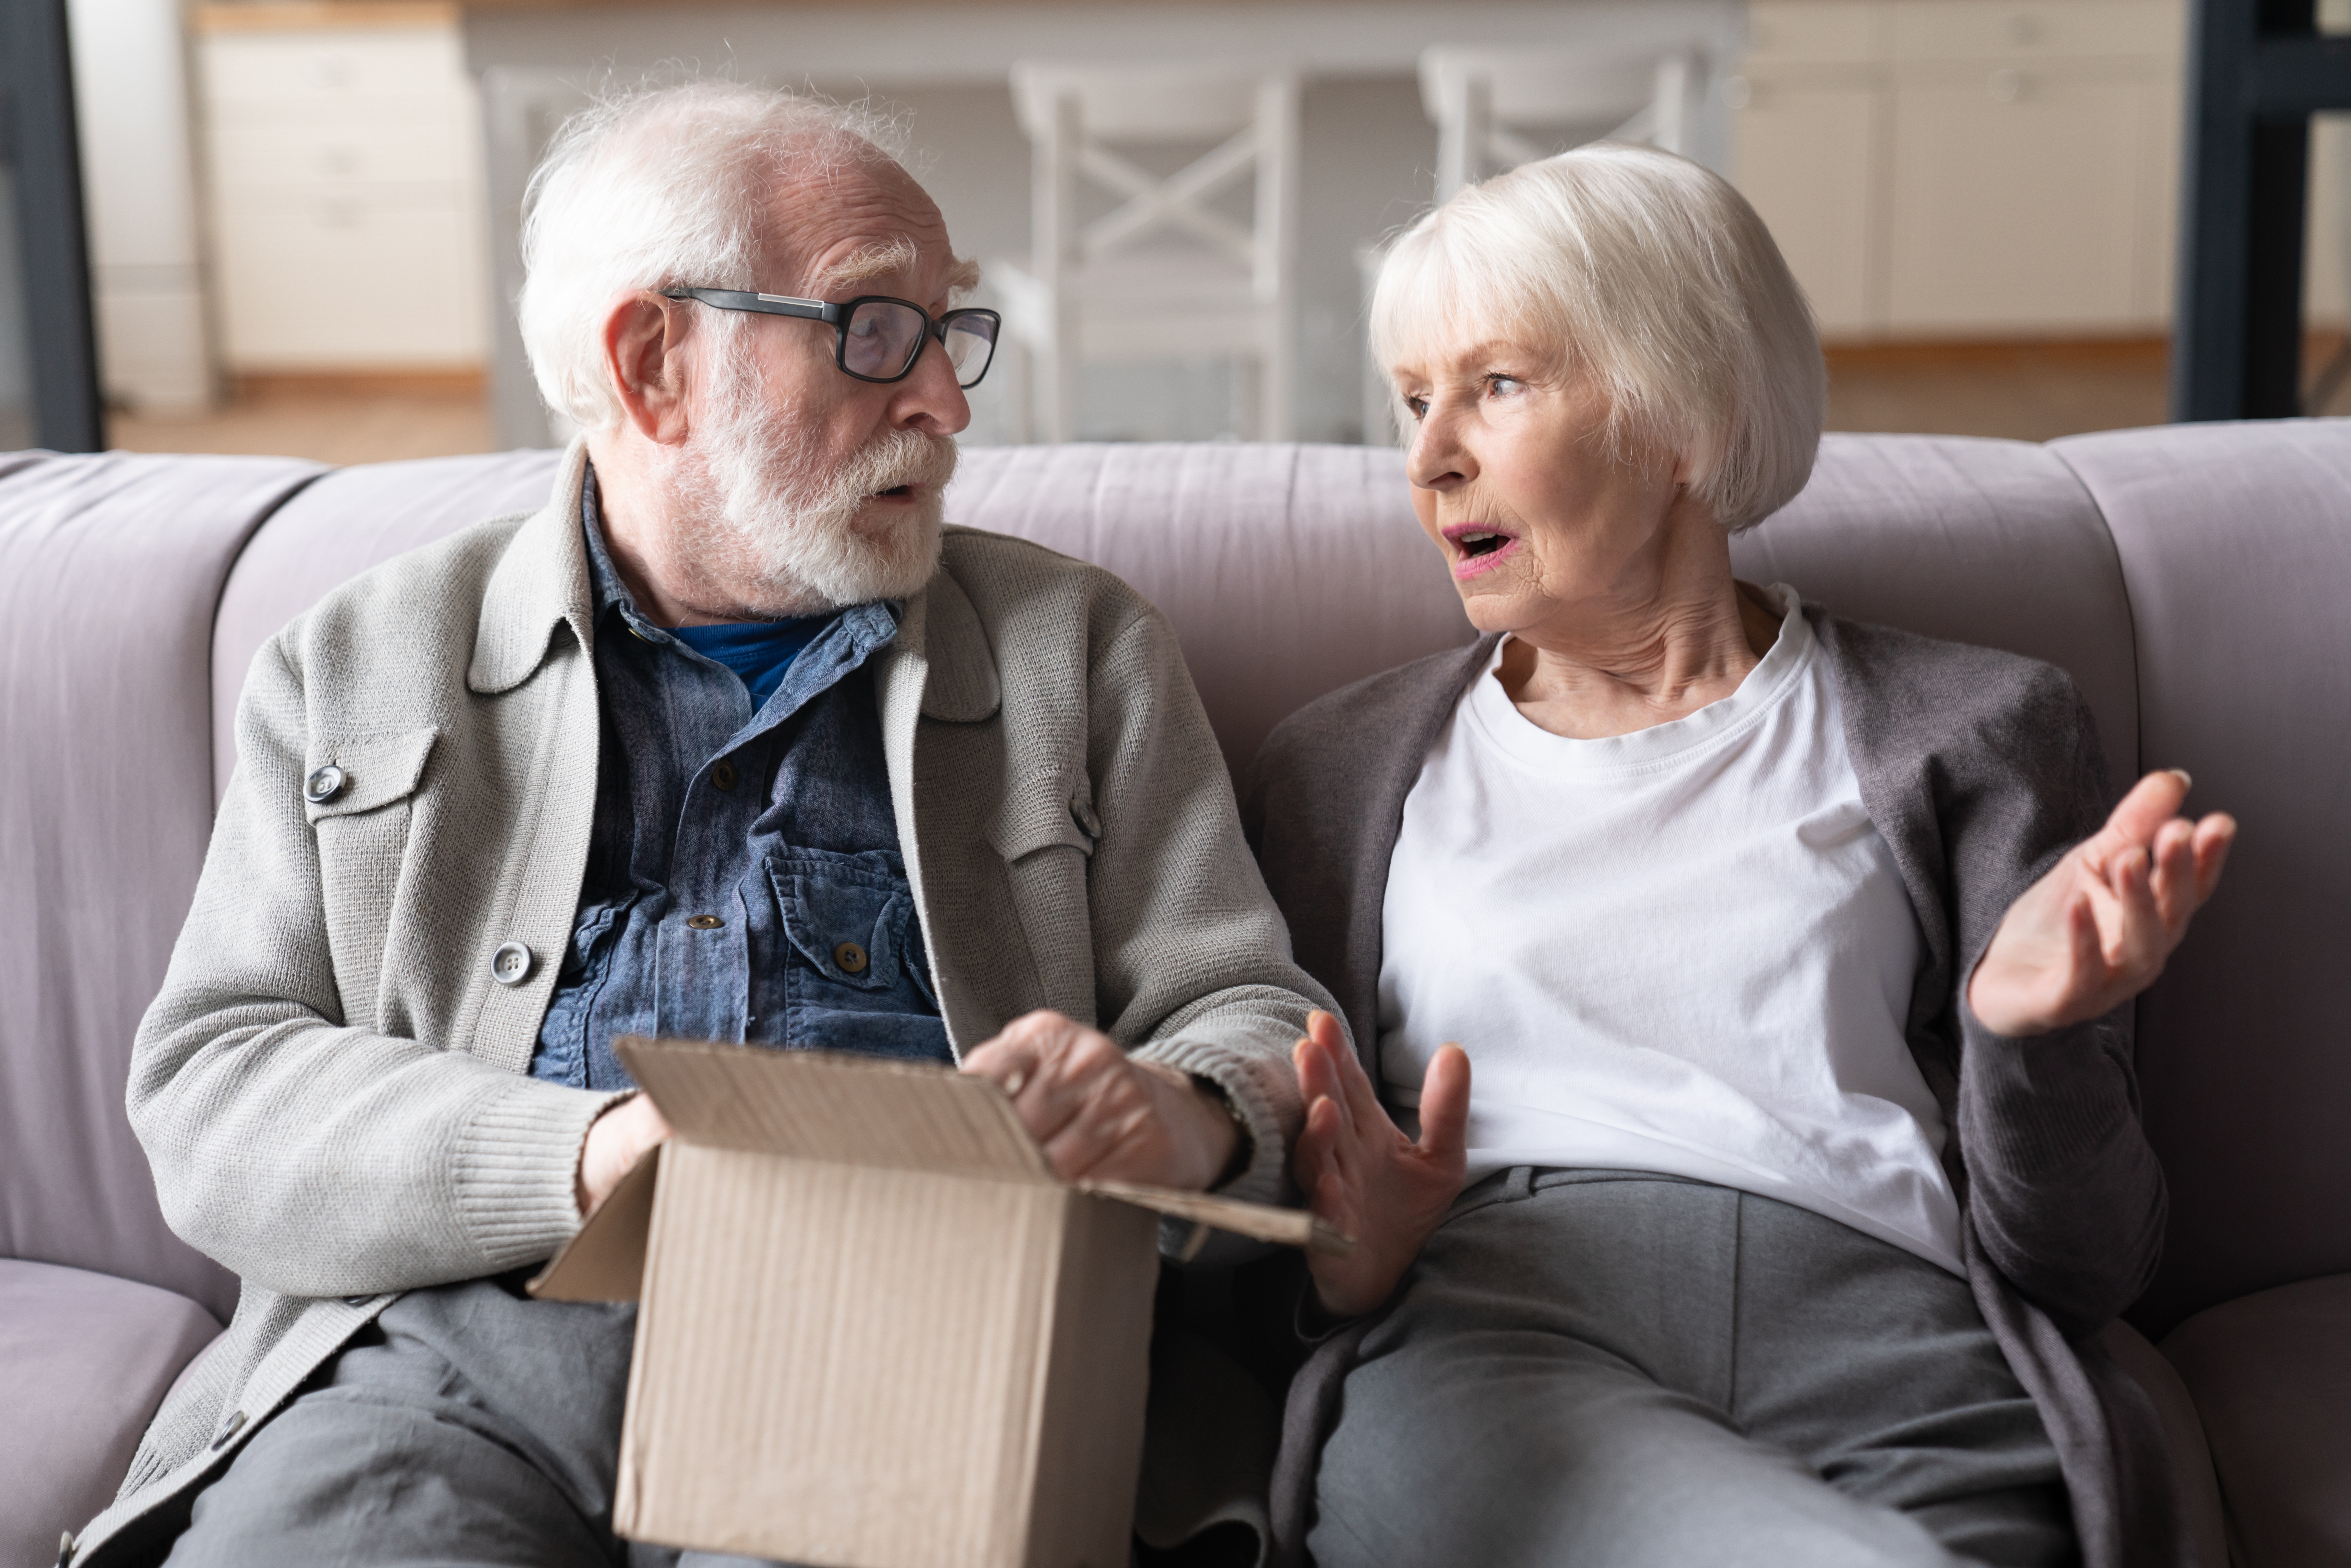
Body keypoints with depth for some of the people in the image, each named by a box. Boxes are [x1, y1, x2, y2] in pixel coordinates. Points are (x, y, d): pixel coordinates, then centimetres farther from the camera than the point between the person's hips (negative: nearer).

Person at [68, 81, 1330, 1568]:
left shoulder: (1083, 649, 16)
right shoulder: (359, 666, 14)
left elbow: (1253, 1014, 12)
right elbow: (211, 1084, 6)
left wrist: (1179, 1113, -14)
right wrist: (586, 1155, -13)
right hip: (457, 1338, 1)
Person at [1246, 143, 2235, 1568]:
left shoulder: (1973, 732, 15)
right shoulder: (1345, 763, 21)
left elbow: (2078, 1272, 10)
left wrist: (2033, 1032, -10)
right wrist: (1348, 1256, -5)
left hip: (1886, 1349, 2)